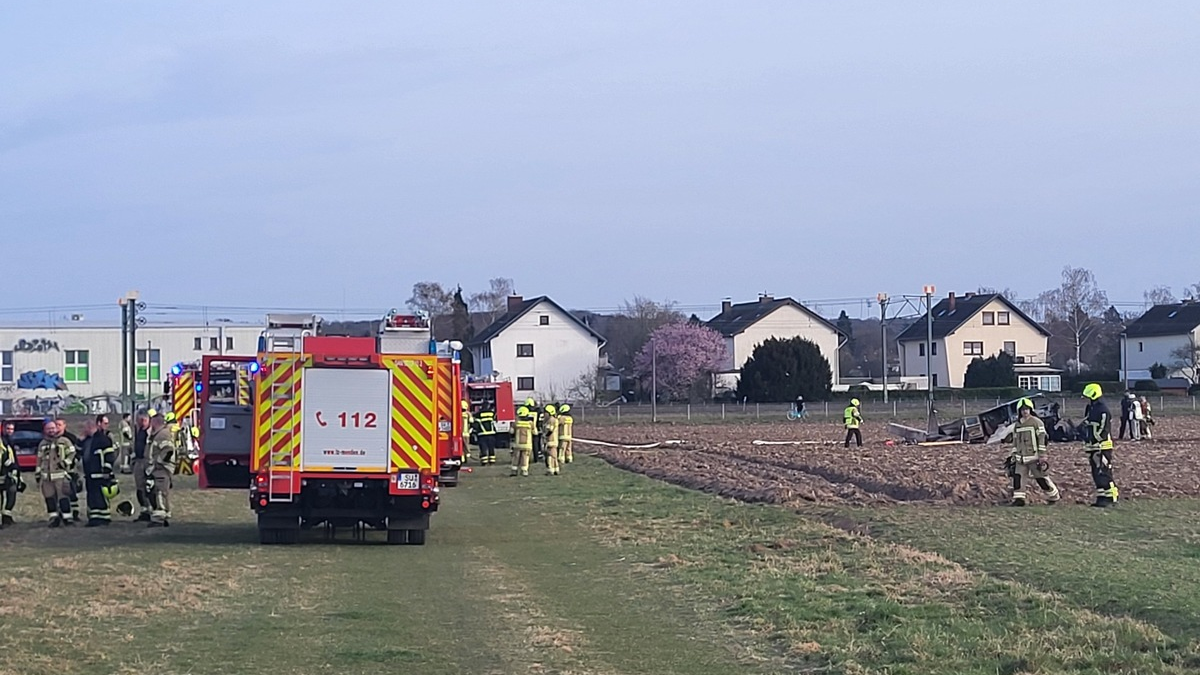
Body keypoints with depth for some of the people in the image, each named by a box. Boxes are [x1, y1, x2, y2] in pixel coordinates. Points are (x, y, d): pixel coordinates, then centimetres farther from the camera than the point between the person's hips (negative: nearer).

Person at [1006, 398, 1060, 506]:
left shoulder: (1036, 422, -5)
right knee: (1018, 477, -6)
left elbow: (1042, 440, -8)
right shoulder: (1017, 425, 14)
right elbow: (1015, 442, 21)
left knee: (1041, 478, 0)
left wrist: (1042, 457, -12)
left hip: (1034, 457, -6)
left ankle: (1054, 496, 16)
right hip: (1021, 458, 6)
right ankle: (1019, 498, -1)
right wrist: (1013, 457, 16)